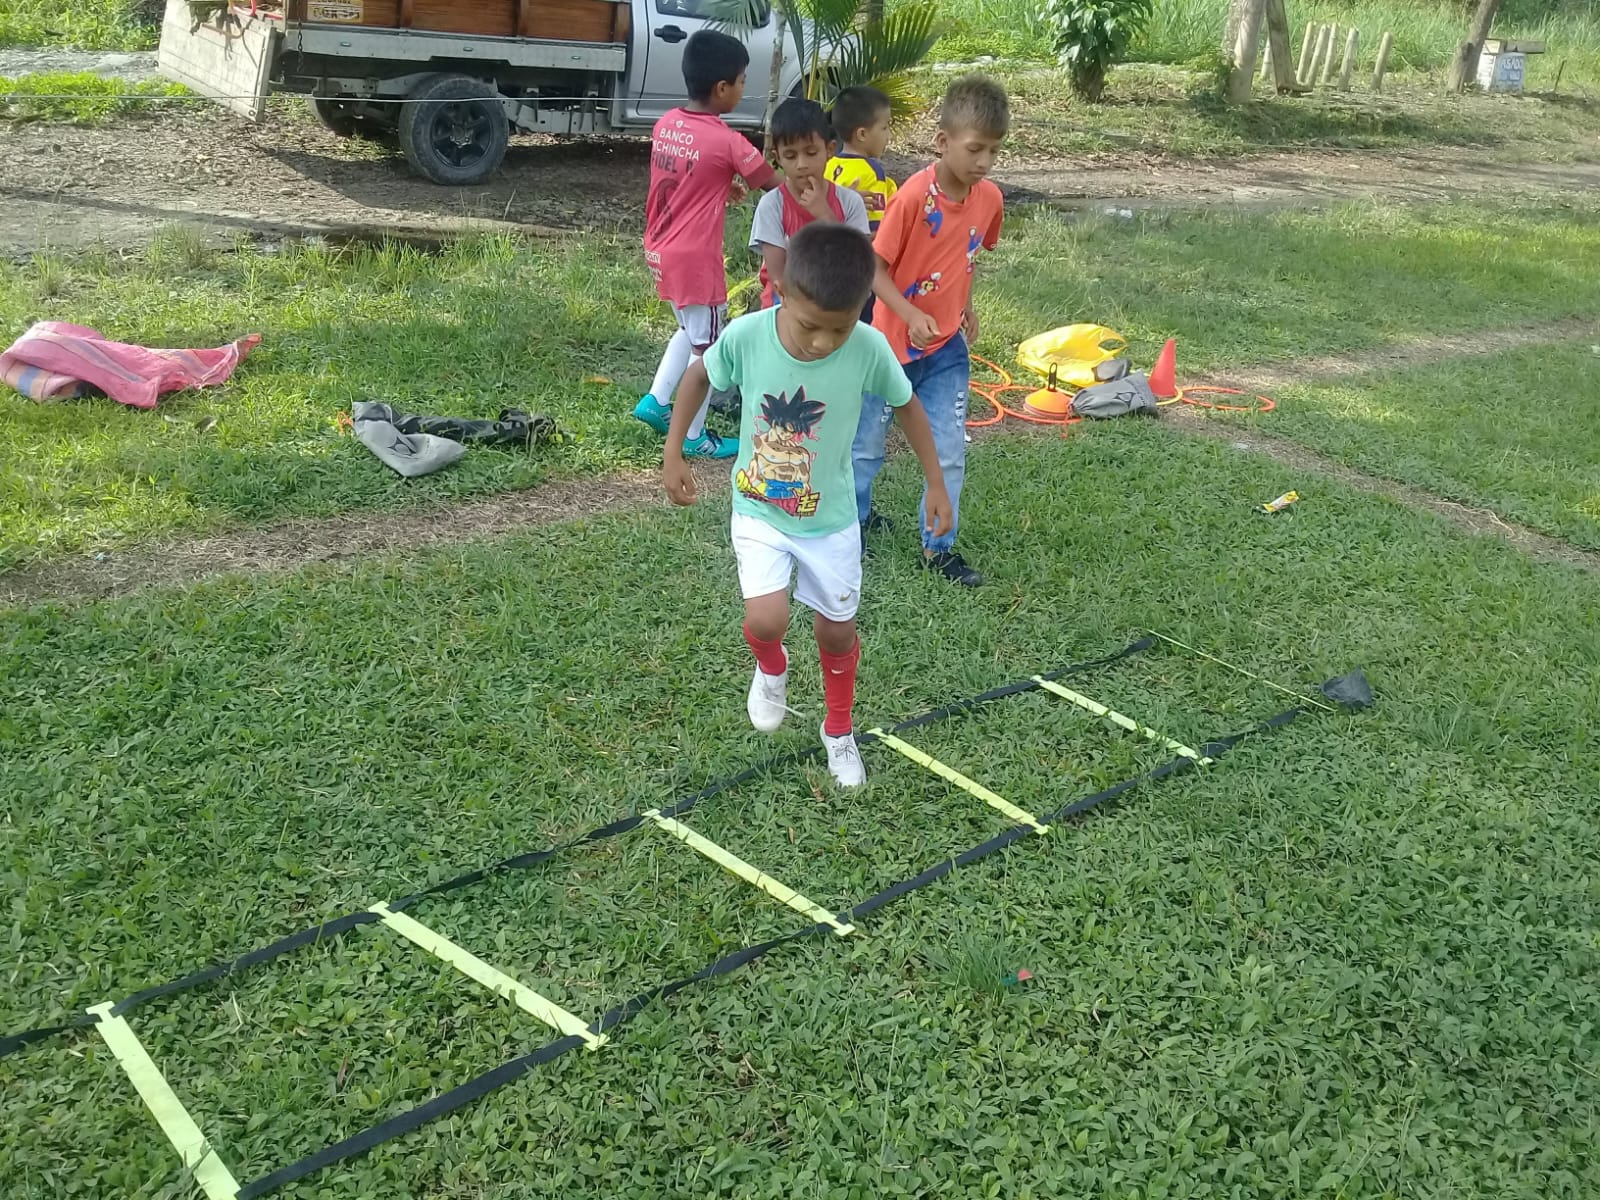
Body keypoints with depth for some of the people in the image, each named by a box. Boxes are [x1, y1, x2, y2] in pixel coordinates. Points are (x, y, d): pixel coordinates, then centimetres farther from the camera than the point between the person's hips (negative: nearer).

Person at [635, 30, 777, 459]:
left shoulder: (666, 124, 2)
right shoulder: (727, 141, -18)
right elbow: (774, 185, -6)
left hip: (661, 252, 8)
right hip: (695, 259, -8)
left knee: (691, 330, 27)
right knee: (706, 346, 7)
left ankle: (655, 401, 25)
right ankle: (694, 437, 16)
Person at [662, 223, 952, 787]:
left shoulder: (869, 349, -24)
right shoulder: (746, 335, -24)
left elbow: (906, 405, -4)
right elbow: (698, 377, -2)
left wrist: (936, 485, 1)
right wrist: (673, 455, -1)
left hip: (830, 519, 1)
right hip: (759, 512, -1)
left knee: (838, 631, 14)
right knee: (767, 621, -19)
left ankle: (840, 730, 44)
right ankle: (771, 665, 20)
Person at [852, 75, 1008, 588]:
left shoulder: (989, 198, -6)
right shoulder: (914, 196, -22)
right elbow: (875, 268, -17)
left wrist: (965, 305, 8)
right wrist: (911, 315, -27)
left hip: (948, 346, 4)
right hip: (893, 341, -4)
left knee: (950, 452, 4)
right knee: (867, 443, 13)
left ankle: (938, 546, 17)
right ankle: (849, 516, 36)